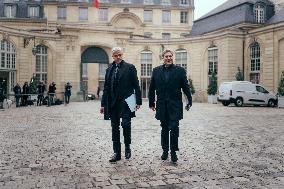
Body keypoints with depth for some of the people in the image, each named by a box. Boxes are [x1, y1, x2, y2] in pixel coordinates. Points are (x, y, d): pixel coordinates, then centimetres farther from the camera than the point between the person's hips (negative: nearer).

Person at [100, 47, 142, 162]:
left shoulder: (130, 67, 0)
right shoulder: (109, 70, 13)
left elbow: (136, 85, -3)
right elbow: (106, 88, 13)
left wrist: (138, 101, -8)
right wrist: (103, 104, 10)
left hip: (125, 101, -4)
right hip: (112, 103, 4)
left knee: (126, 124, -9)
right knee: (114, 127, 7)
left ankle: (127, 147, 16)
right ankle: (117, 153, 16)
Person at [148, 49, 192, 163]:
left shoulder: (180, 70, 1)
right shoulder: (156, 71, 8)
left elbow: (186, 87, 0)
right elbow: (152, 88, 11)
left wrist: (189, 102, -4)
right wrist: (151, 103, 9)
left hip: (175, 106, -2)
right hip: (162, 106, 2)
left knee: (174, 128, -6)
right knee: (164, 129, 11)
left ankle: (173, 151, 8)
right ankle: (165, 150, 24)